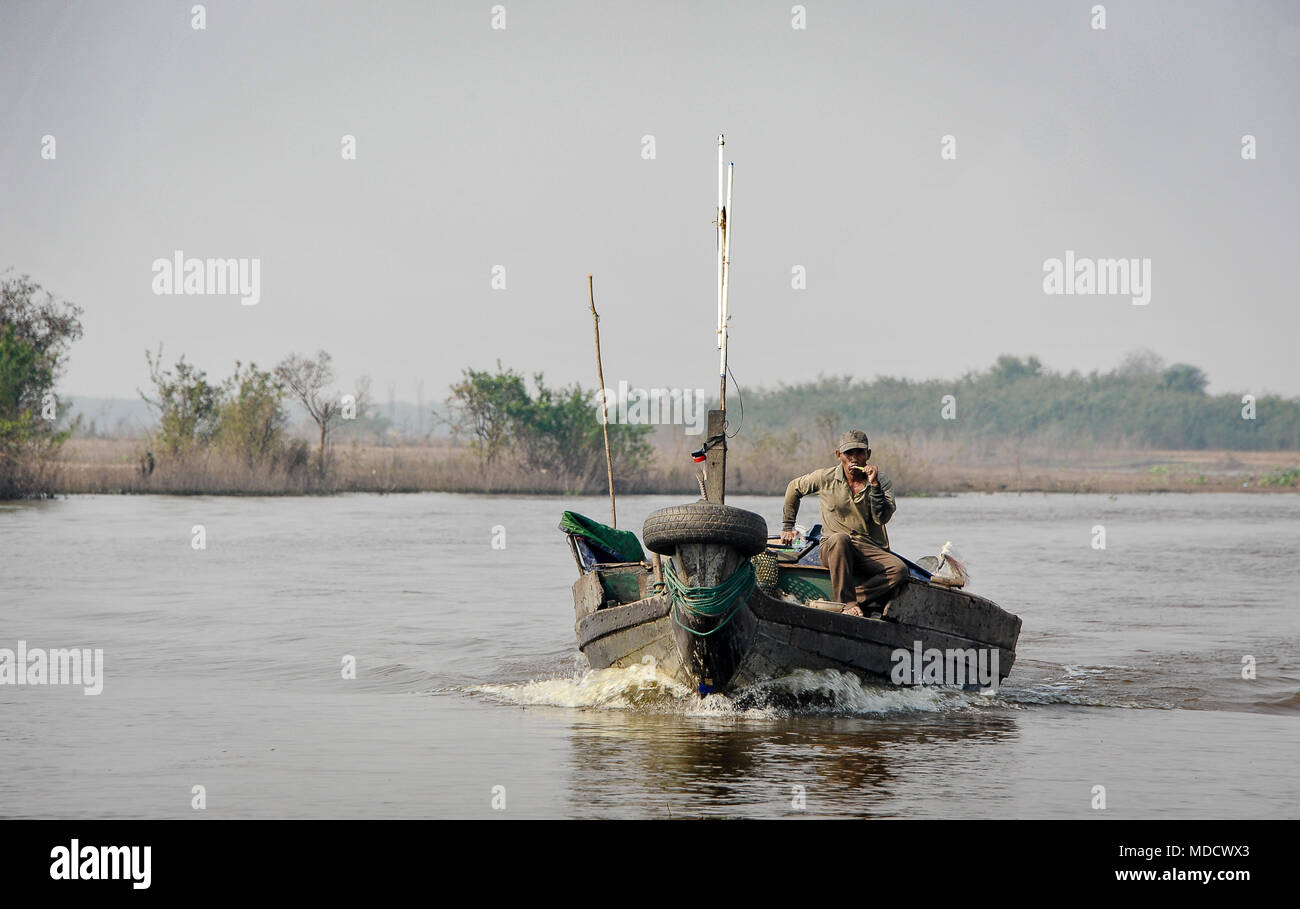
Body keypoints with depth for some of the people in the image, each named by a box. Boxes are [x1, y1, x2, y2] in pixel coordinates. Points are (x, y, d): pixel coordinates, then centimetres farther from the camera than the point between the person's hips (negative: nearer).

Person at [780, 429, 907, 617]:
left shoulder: (881, 481, 5)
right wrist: (787, 526, 25)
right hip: (832, 550, -1)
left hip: (870, 550, 1)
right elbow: (794, 488, 23)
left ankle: (854, 600, -32)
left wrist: (874, 485, -18)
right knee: (840, 539, -39)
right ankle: (846, 603, -42)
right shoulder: (825, 478, 5)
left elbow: (882, 518, -9)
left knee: (899, 570, -28)